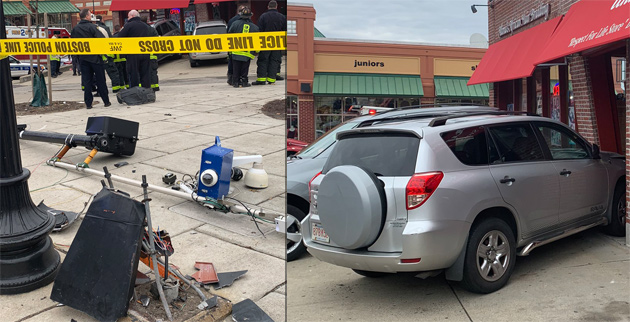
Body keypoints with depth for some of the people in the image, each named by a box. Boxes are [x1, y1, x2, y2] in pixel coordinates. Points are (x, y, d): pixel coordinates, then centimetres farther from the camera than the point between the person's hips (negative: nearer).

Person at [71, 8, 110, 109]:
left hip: (83, 58, 4)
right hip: (94, 57, -4)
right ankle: (106, 101, 9)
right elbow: (102, 39, -17)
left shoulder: (75, 29, 6)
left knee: (86, 81, 7)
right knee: (100, 80, 4)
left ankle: (88, 103, 6)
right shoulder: (91, 27, -10)